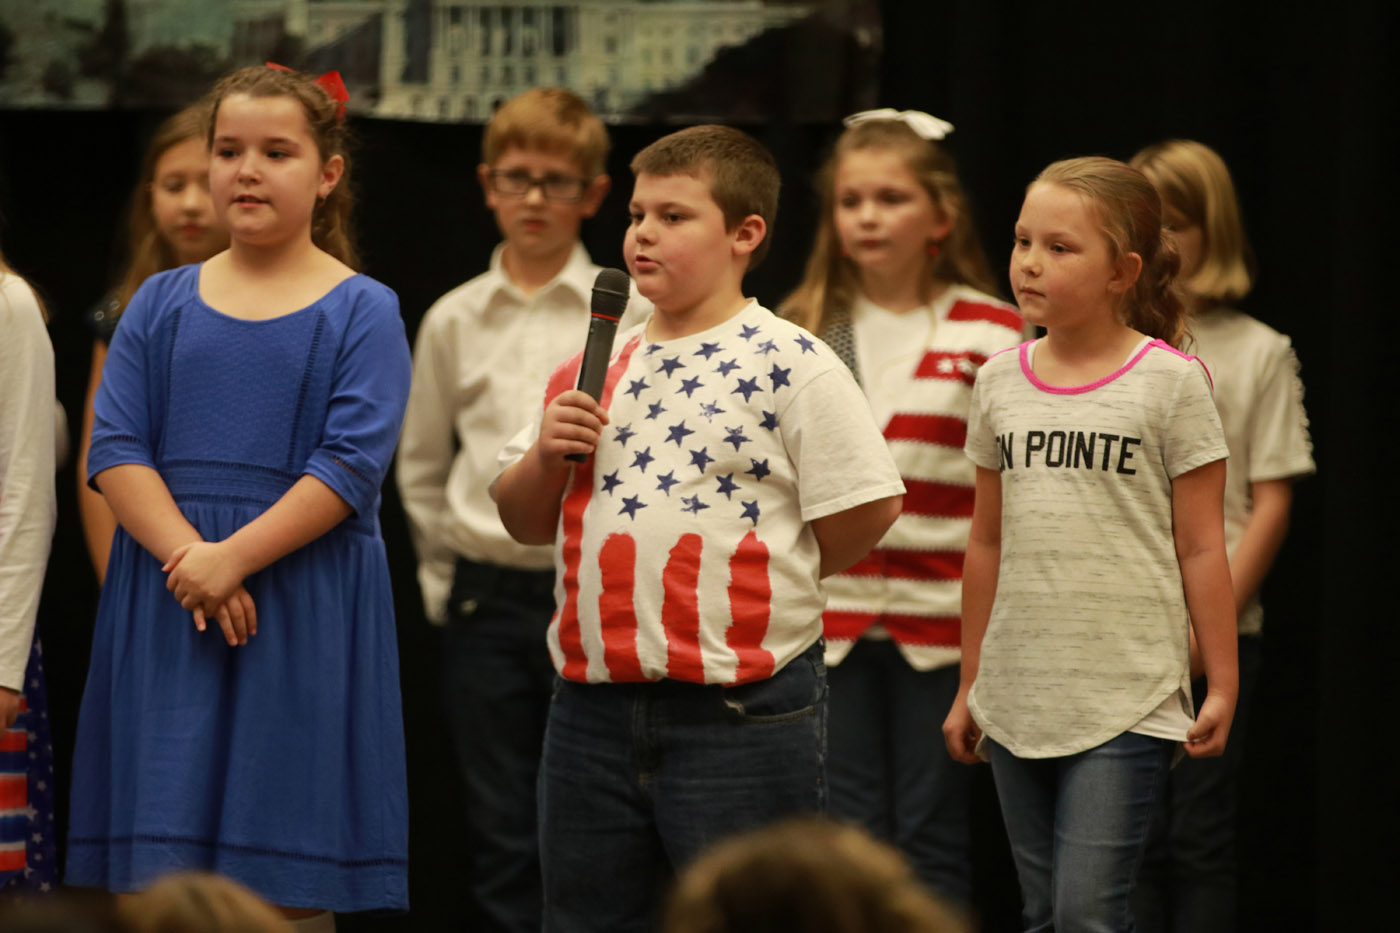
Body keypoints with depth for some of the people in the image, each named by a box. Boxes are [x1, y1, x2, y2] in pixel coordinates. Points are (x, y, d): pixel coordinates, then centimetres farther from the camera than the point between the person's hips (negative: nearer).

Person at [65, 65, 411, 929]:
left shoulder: (363, 312, 2)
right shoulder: (161, 303, 11)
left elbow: (351, 465, -9)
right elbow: (115, 449, 2)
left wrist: (235, 558, -18)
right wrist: (186, 554, -15)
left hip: (302, 615, -3)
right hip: (165, 616, 3)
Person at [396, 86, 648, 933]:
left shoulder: (632, 318, -1)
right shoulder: (454, 321, 7)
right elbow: (421, 464, 17)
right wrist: (442, 575, 11)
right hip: (489, 601, 2)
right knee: (502, 839, 4)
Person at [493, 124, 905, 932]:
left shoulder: (788, 364, -7)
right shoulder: (595, 368, 12)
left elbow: (867, 509, -9)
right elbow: (526, 521, 16)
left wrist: (772, 582, 1)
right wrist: (545, 455, -4)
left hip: (740, 713, -6)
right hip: (596, 707, 6)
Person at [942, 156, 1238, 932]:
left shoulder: (1171, 382, -4)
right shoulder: (1000, 381, 8)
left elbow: (1200, 549, -2)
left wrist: (1223, 685, -3)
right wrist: (970, 685, 17)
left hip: (1126, 700, -5)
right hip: (1018, 696, 5)